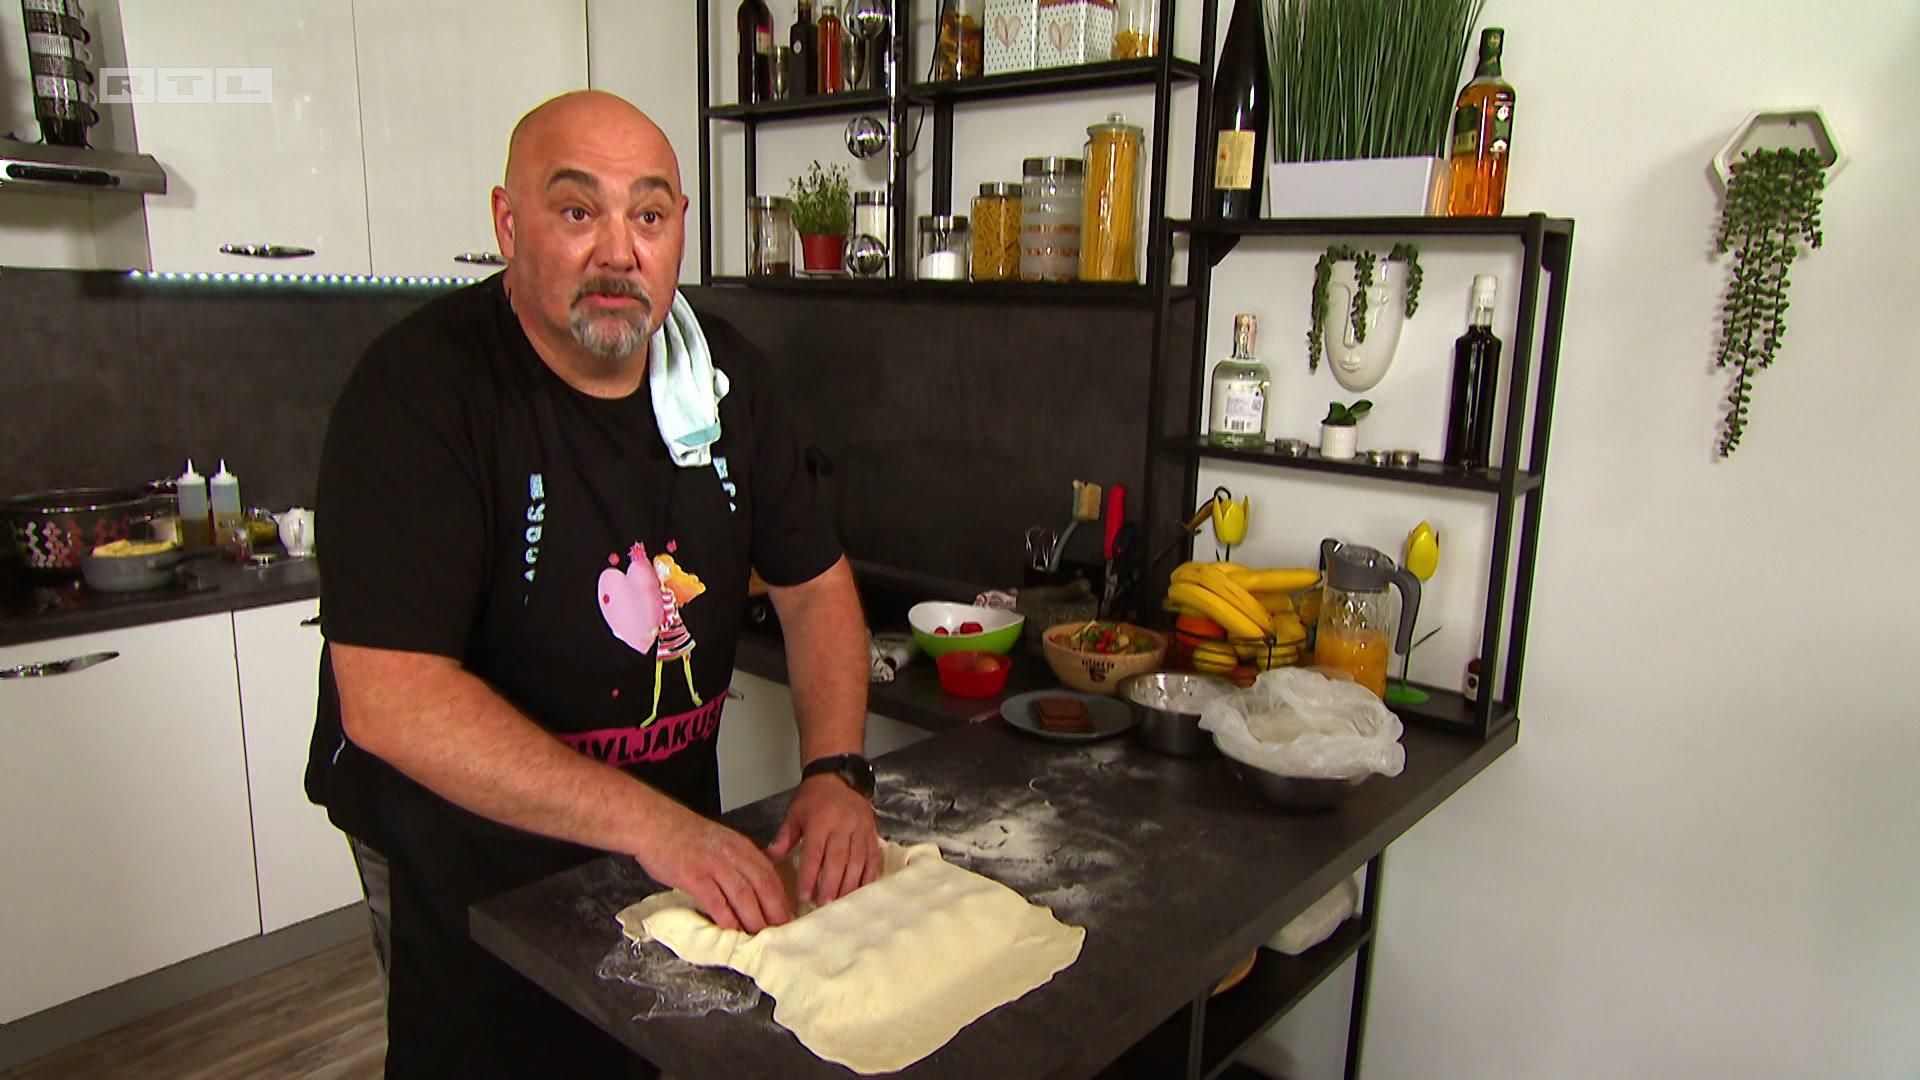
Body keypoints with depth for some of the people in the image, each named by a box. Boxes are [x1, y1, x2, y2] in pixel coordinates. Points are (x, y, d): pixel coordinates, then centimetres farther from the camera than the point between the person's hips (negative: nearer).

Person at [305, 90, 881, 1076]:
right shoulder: (421, 389, -24)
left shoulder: (723, 374, -6)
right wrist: (651, 823, -34)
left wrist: (836, 771, -16)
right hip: (463, 854, -5)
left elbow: (814, 585, -1)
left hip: (680, 830, 6)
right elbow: (388, 700, -31)